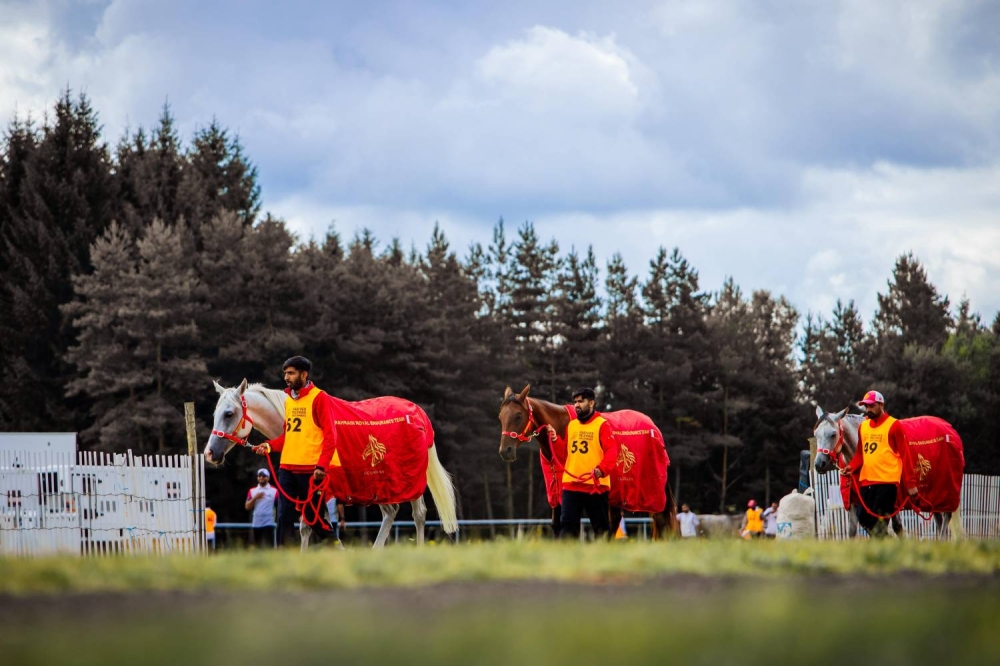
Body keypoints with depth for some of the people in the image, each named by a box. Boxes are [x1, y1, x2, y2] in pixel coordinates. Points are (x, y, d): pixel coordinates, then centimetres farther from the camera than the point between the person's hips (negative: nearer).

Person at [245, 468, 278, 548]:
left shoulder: (274, 491, 1)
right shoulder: (252, 491, 11)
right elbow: (247, 507, 5)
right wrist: (255, 498, -9)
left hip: (268, 523, -4)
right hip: (256, 523, 4)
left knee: (268, 546, -15)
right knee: (258, 547, 9)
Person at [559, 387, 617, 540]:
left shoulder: (602, 425, -4)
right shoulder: (571, 425, 14)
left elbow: (611, 451, -13)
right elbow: (564, 451, 17)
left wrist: (602, 469, -27)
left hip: (595, 485, -5)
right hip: (571, 485, 5)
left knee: (601, 527, 5)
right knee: (567, 524, -2)